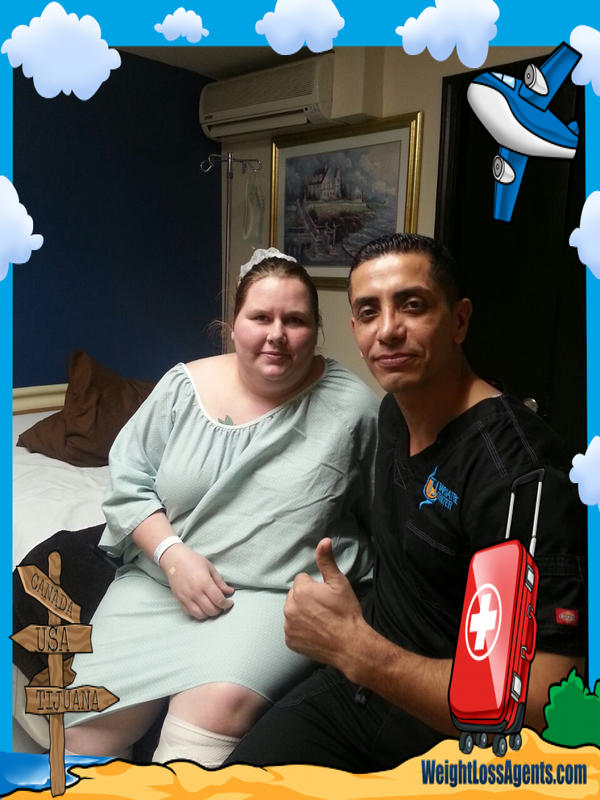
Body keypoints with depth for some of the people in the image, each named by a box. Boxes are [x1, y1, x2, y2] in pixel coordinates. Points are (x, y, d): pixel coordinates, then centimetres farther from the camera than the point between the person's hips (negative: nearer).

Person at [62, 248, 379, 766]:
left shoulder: (352, 406, -5)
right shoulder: (183, 388, 1)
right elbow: (128, 484, 2)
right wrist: (173, 555, -12)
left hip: (280, 593, -2)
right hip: (159, 580, 3)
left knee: (216, 707, -26)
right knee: (88, 722, -8)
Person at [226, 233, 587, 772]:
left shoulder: (522, 472, -28)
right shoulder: (395, 409, 0)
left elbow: (542, 710, -29)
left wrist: (354, 648, -33)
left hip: (447, 739, -6)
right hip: (362, 679, 7)